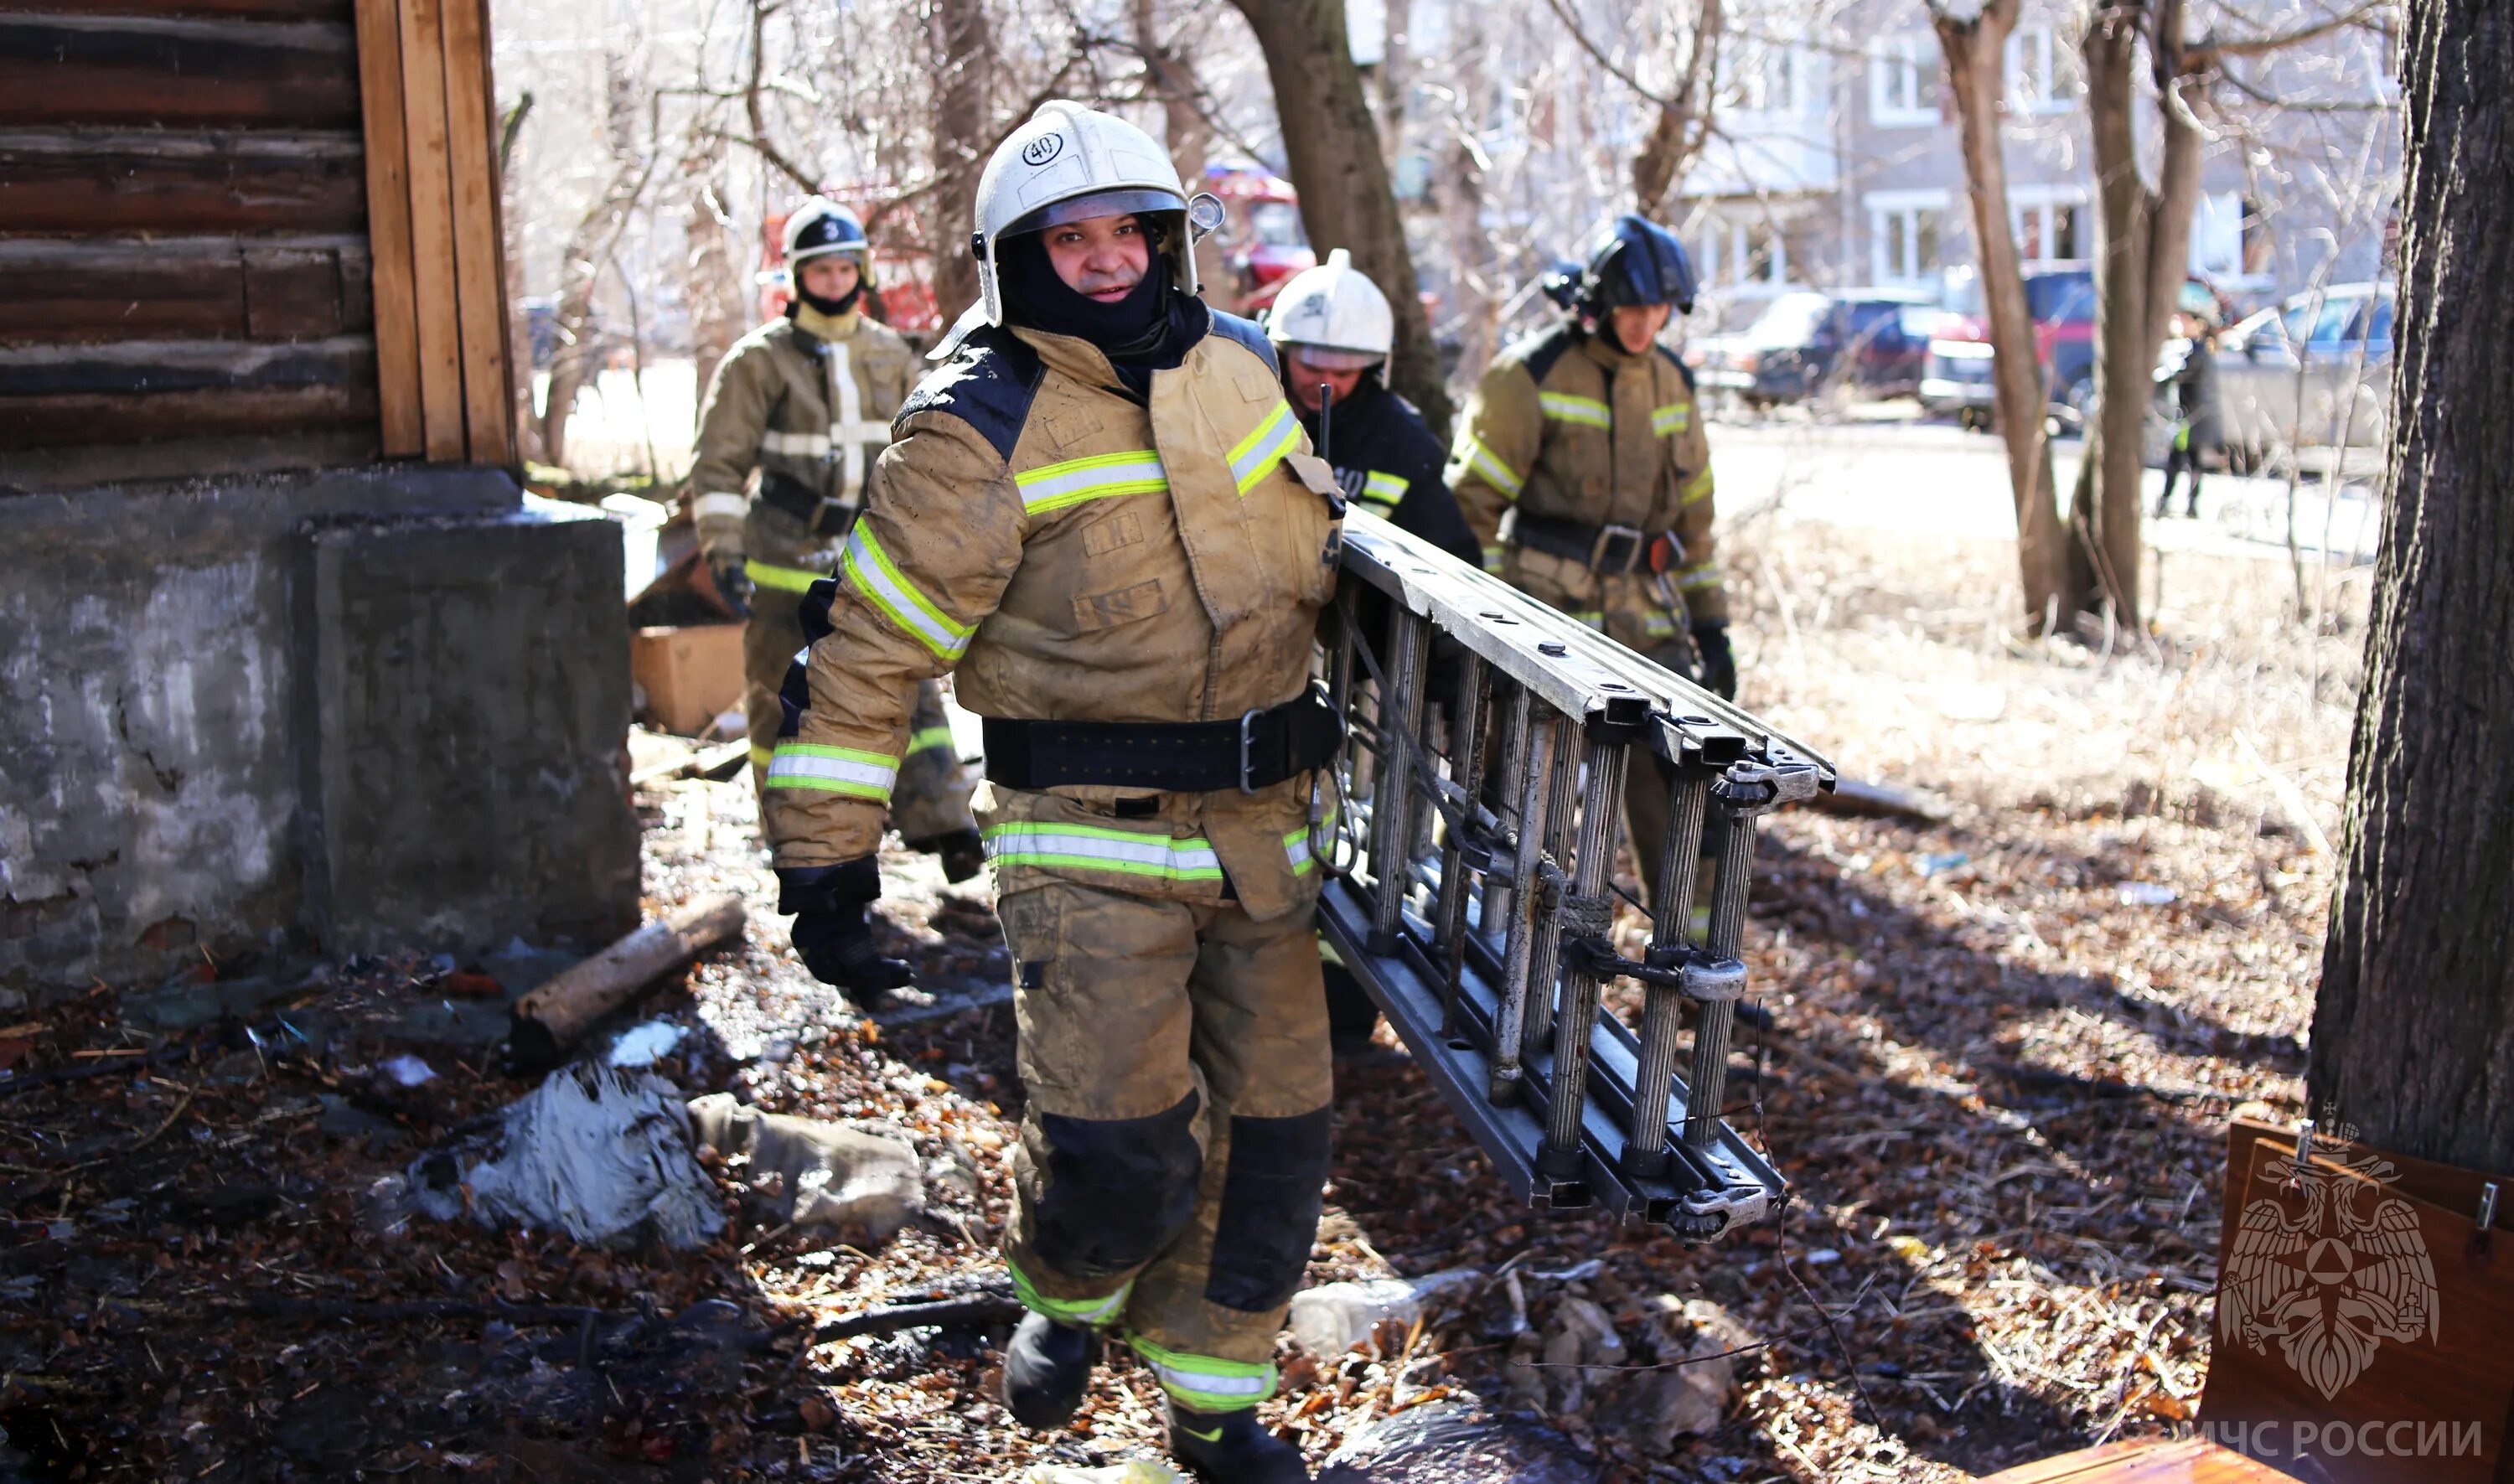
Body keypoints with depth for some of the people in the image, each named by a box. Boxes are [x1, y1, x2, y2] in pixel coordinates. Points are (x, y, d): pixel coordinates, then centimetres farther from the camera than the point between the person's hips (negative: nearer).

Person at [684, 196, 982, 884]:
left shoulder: (891, 356, 8)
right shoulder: (760, 361, -6)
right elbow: (718, 466, -6)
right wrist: (722, 550, -15)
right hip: (786, 563, -3)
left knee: (908, 687, -3)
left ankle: (941, 823, -2)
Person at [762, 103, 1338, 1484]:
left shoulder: (1236, 362, 7)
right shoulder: (979, 432, -12)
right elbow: (865, 656, -12)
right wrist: (824, 865, -13)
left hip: (1263, 827, 6)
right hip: (1091, 839, -6)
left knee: (1272, 1124, 9)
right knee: (1115, 1138, -14)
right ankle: (1066, 1297, 23)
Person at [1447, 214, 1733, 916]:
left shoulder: (1672, 383, 11)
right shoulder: (1530, 375, -7)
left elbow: (1691, 512, 18)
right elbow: (1471, 502, -8)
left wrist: (1709, 623, 14)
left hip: (1645, 619, 5)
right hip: (1545, 618, -5)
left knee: (1680, 795, 3)